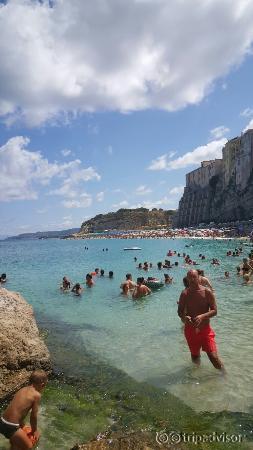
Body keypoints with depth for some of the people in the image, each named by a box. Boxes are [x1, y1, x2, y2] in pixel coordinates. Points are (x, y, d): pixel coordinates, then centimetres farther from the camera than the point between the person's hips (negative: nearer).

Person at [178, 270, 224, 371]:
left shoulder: (207, 292, -10)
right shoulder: (184, 294, -5)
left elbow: (214, 311, -11)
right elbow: (180, 311, -1)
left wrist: (202, 316, -28)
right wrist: (184, 317, -23)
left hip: (205, 329, -2)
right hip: (190, 330, 2)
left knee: (213, 357, -8)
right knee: (195, 356, 17)